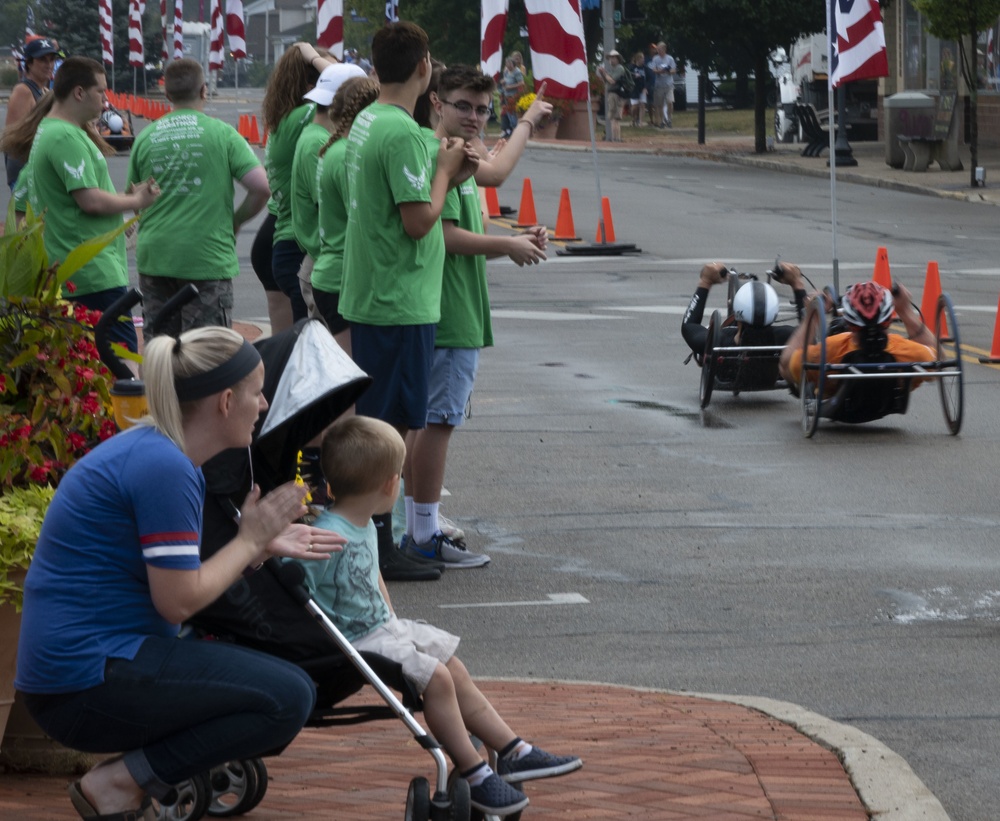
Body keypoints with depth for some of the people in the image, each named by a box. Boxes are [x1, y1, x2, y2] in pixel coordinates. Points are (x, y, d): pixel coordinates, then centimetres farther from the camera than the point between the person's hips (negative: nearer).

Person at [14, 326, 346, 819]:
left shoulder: (153, 450, 13)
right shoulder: (164, 467, -18)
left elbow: (173, 577, 14)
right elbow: (179, 602, -18)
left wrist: (264, 547, 10)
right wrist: (251, 539, -5)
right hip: (89, 681, -10)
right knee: (288, 699, -13)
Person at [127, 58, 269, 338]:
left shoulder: (145, 138, 5)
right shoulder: (221, 133, -5)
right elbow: (261, 187, -10)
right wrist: (236, 220, 6)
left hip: (154, 258, 4)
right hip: (207, 259, -4)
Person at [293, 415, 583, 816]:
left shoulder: (364, 527, 5)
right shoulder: (328, 537, -28)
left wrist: (392, 620, 13)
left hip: (382, 627, 10)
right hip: (355, 641, -10)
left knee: (454, 667, 11)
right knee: (436, 675, -16)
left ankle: (514, 752, 19)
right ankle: (473, 775, -5)